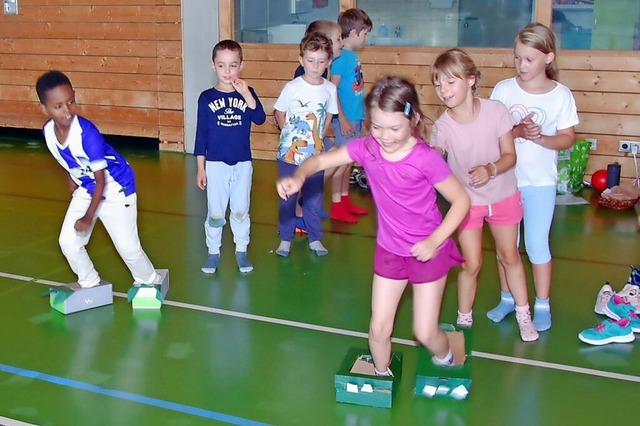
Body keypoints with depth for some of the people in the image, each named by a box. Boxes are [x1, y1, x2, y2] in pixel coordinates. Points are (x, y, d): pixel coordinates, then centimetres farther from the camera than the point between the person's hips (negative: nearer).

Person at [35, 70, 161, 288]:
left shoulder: (87, 133, -31)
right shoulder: (48, 132, -13)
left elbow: (101, 181, -24)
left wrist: (88, 217, -19)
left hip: (116, 189, -6)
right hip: (85, 190, 6)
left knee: (128, 248, -3)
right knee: (68, 242, 2)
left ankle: (150, 281, 24)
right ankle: (89, 283, 26)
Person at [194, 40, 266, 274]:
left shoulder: (247, 94, 0)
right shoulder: (206, 97, -3)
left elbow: (260, 119, -17)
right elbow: (201, 134, 0)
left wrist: (246, 95, -28)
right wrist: (200, 167, -1)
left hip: (242, 164, 1)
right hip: (216, 164, -1)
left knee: (241, 210, 10)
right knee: (215, 212, 6)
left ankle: (241, 252, 24)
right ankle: (213, 253, 20)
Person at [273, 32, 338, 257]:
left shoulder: (330, 89, -4)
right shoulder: (292, 87, -12)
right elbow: (279, 113, 0)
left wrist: (318, 137, 6)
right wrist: (290, 134, -2)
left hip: (315, 154, 2)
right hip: (290, 152, -2)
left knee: (314, 198, 11)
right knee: (287, 198, 8)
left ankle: (315, 239, 26)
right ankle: (285, 239, 21)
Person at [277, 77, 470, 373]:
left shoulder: (426, 158, -25)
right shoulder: (366, 148, -13)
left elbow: (461, 200, -17)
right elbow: (321, 160, -11)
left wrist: (435, 241, -25)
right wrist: (298, 177, -33)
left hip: (427, 251, -3)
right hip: (389, 251, 4)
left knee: (425, 332, 6)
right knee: (379, 328, 8)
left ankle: (446, 362, 42)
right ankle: (382, 377, 38)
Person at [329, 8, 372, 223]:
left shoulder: (353, 56, 9)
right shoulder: (341, 57, -16)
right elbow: (333, 90, -18)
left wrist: (364, 112, 19)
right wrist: (342, 119, -20)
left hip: (356, 116, 8)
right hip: (345, 118, -8)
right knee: (343, 161, -1)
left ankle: (345, 201, 27)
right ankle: (336, 207, 8)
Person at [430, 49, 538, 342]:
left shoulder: (495, 110, -19)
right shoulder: (443, 126, -20)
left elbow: (510, 156, -13)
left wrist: (490, 169, -32)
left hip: (503, 195, 1)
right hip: (467, 199, -1)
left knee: (509, 255, 18)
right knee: (471, 263, 2)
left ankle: (523, 314, 37)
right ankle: (464, 320, 24)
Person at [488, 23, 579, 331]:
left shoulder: (561, 95, -6)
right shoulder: (504, 89, -5)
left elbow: (568, 138, -3)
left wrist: (540, 138, -21)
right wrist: (517, 132, -23)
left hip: (541, 182, -2)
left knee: (537, 245, 3)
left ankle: (542, 306, 19)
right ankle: (507, 298, 28)